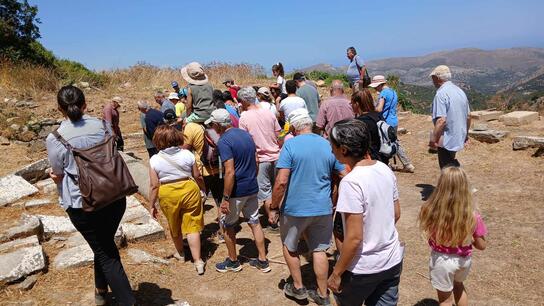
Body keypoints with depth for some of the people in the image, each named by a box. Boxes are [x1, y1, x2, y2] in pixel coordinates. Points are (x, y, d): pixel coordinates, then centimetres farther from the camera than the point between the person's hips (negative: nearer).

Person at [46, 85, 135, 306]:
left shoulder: (55, 139, -12)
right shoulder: (101, 125, -3)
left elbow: (58, 175, 1)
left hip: (82, 204, -4)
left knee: (106, 253, 9)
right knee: (105, 243, 25)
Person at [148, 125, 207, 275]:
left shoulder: (155, 160, -9)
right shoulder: (187, 154, -5)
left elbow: (154, 186, -9)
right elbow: (197, 176, 1)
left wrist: (152, 205, 1)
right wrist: (203, 190, 18)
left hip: (168, 195, 0)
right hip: (189, 190, 0)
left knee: (175, 227, 21)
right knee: (192, 227, 6)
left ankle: (181, 253, 41)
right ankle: (198, 261, 4)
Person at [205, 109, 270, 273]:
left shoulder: (224, 141, -18)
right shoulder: (246, 134, 7)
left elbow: (230, 172, -24)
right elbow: (256, 163, 12)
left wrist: (225, 199, -20)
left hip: (237, 191, -7)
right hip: (252, 188, 7)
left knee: (228, 225, 13)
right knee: (254, 222, 16)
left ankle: (233, 261, 27)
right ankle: (263, 261, 23)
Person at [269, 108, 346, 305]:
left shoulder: (290, 145, -14)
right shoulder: (328, 145, 1)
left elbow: (281, 181, -20)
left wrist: (273, 208, -9)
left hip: (295, 208, -4)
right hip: (323, 208, 4)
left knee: (289, 247, 20)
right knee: (319, 250, 16)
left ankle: (298, 288, 30)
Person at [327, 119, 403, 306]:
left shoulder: (351, 182, -26)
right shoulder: (385, 170, -4)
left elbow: (354, 238, -25)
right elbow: (396, 214, 8)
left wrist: (336, 273, -14)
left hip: (364, 269, -6)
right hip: (393, 262, 6)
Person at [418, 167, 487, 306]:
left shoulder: (431, 211, -24)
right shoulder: (472, 216, -21)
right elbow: (481, 245, -8)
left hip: (441, 260, -2)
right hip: (464, 259, 2)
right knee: (458, 284, 35)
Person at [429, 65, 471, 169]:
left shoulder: (441, 94, -19)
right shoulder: (460, 91, 8)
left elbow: (441, 120, -27)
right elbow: (468, 116, 15)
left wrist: (433, 139, -23)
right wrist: (465, 134, 26)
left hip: (447, 140, -8)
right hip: (459, 138, 9)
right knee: (452, 164, 26)